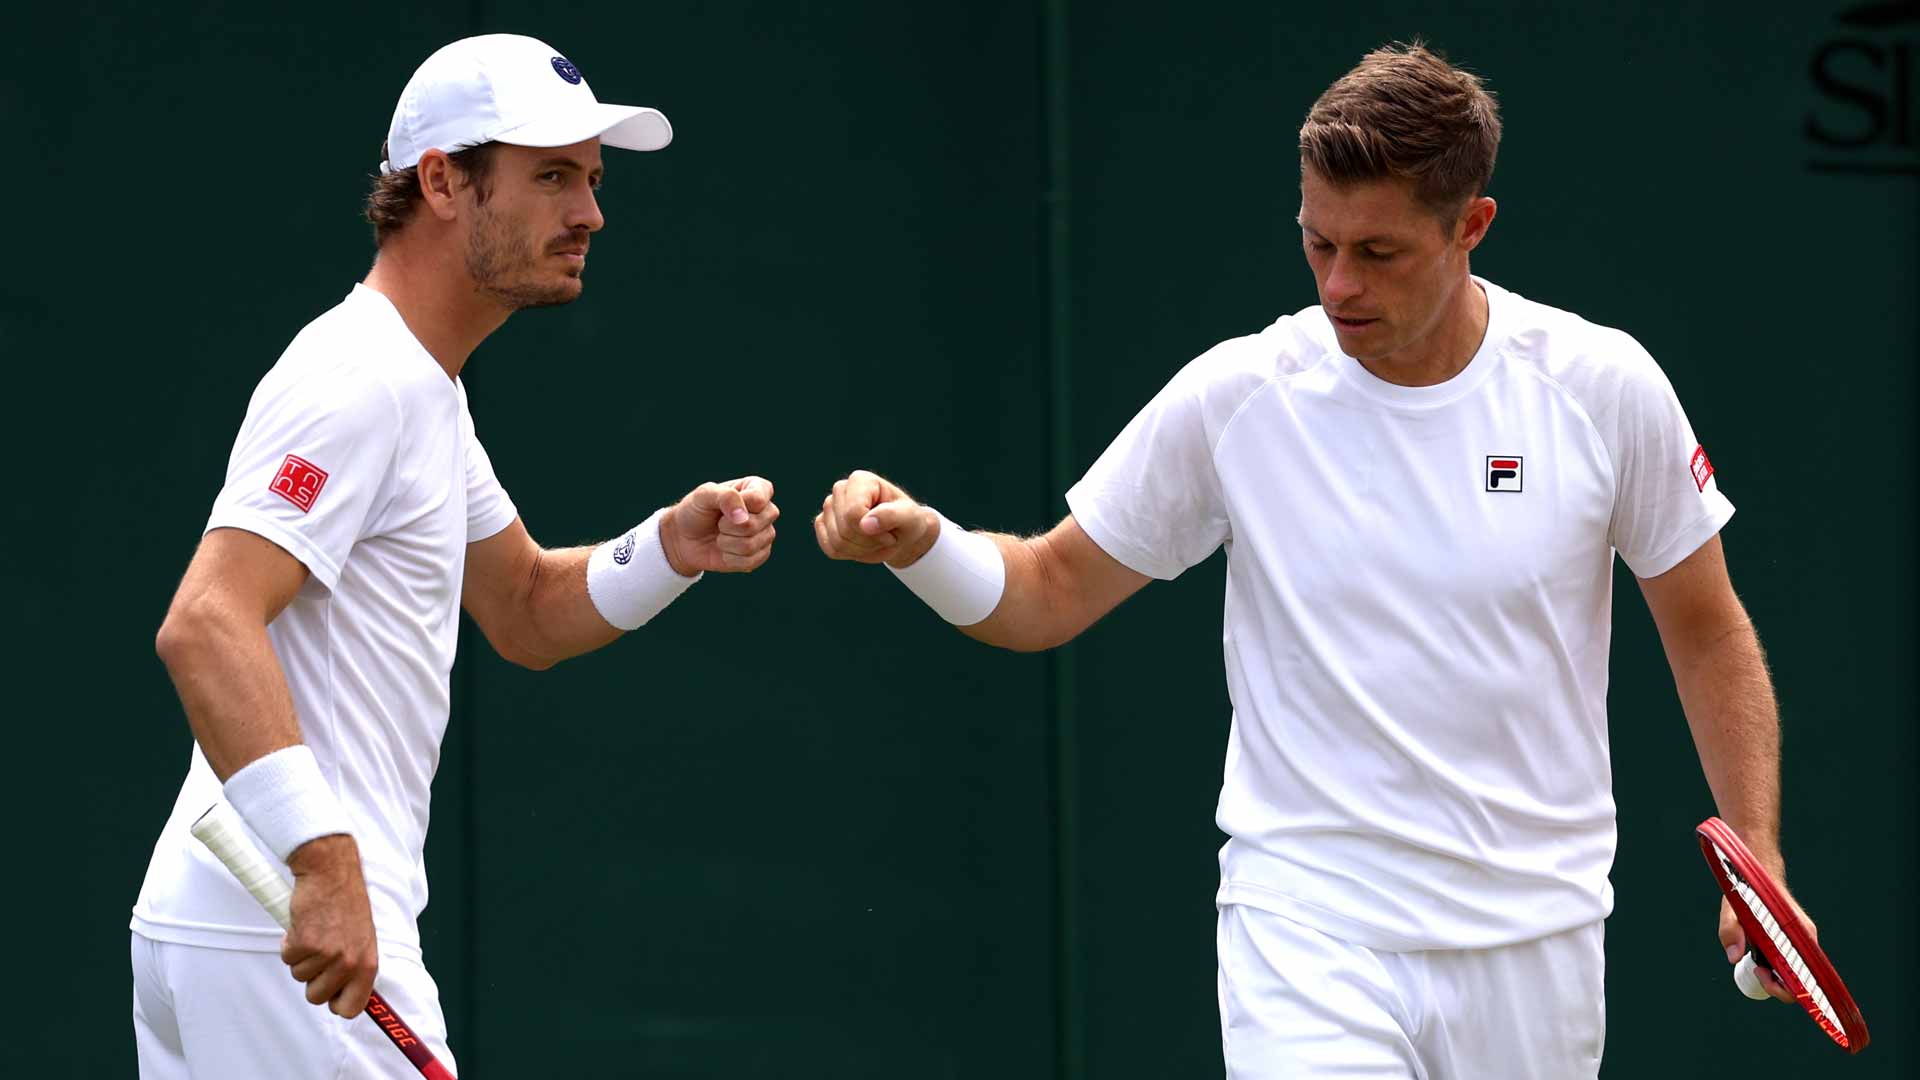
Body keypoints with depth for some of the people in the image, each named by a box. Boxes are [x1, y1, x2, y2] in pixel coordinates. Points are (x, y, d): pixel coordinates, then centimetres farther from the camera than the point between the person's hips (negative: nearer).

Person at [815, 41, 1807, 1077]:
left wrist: (1757, 856, 1)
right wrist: (918, 541, -16)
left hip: (1534, 947, 2)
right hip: (1309, 933, -2)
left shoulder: (1600, 385, -4)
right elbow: (1047, 594, 3)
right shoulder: (1233, 398, -6)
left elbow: (1706, 630, 8)